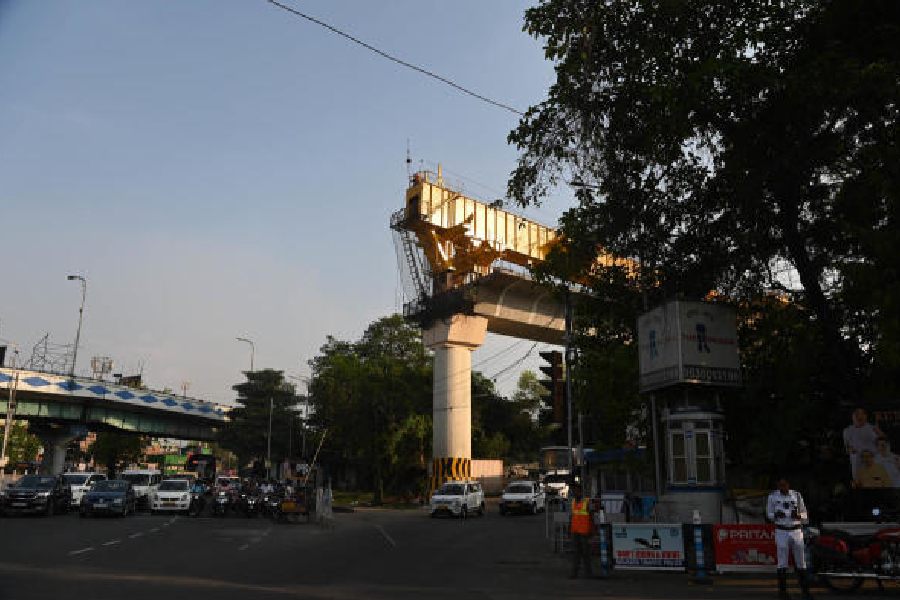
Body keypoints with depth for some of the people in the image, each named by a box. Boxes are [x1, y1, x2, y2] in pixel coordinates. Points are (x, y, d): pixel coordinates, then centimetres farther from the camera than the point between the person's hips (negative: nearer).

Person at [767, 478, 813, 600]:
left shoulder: (797, 495, 3)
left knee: (801, 562, 4)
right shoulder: (773, 496, 1)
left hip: (796, 531, 1)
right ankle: (782, 590, 5)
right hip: (781, 531, -1)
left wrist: (798, 515, -15)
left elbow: (804, 514, 8)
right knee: (782, 563, 0)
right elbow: (769, 514, 6)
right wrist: (776, 515, -16)